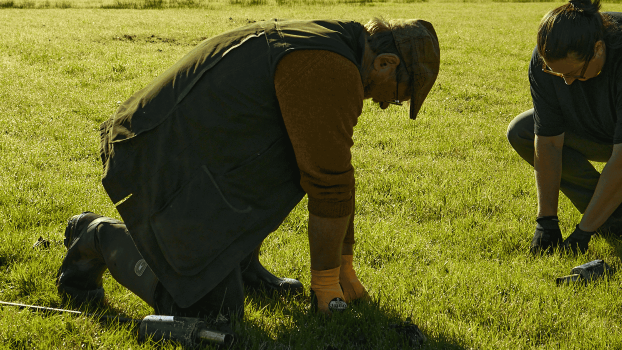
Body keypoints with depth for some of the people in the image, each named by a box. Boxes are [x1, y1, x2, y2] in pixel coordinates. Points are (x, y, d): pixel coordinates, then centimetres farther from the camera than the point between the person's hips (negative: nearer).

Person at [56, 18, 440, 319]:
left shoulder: (325, 43, 12)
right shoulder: (330, 72, -21)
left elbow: (336, 174, 17)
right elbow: (329, 188, -16)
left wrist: (344, 267, 21)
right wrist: (326, 286, -4)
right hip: (160, 166, -11)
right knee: (211, 309, -11)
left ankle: (241, 263, 21)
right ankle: (100, 236, 5)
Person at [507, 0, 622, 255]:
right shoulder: (546, 58, -23)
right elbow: (548, 142, -19)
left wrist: (583, 232, -35)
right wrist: (546, 221, -20)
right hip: (598, 132, 6)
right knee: (520, 132, -10)